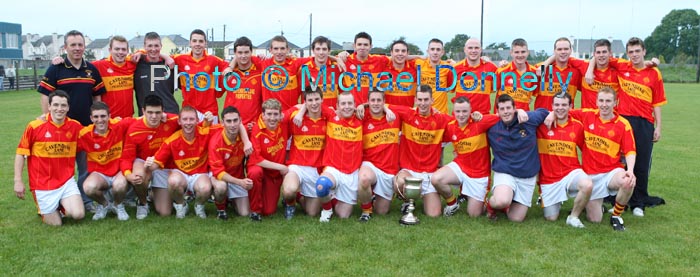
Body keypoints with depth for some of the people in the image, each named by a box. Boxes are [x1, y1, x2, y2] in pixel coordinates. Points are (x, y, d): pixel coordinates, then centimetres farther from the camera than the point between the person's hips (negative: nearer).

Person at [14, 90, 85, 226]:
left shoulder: (75, 126, -4)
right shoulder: (35, 126, -10)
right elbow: (21, 153, -2)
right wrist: (18, 181, -5)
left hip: (67, 181, 2)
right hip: (43, 184, -2)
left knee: (78, 215, -14)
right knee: (55, 223, -1)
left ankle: (63, 205, 20)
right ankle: (43, 208, 32)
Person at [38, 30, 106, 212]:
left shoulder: (92, 70, 6)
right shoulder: (55, 69, -4)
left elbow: (97, 97, 12)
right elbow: (45, 97, -4)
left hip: (87, 126, 3)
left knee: (86, 166, 10)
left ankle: (86, 200, 22)